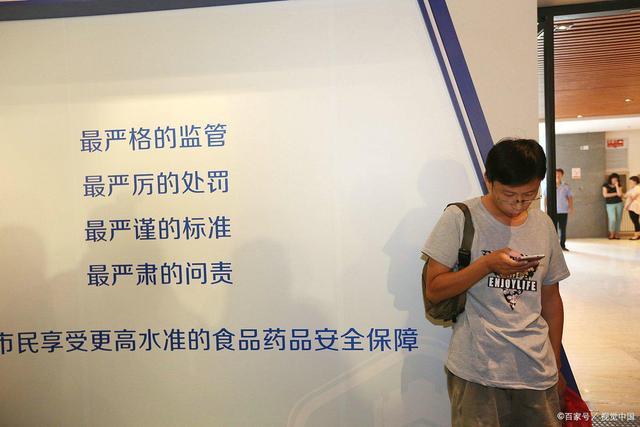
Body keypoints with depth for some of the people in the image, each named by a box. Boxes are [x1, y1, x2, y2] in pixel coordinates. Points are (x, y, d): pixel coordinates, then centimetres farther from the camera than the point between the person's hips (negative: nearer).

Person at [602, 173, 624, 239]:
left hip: (619, 204, 3)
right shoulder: (605, 185, 0)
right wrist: (615, 194, -7)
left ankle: (616, 234, 11)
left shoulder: (619, 186, 6)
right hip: (610, 205, -3)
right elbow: (605, 195, -11)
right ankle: (611, 233, 5)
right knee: (612, 219, -14)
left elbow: (620, 194, -10)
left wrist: (616, 185, -9)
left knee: (618, 219, 2)